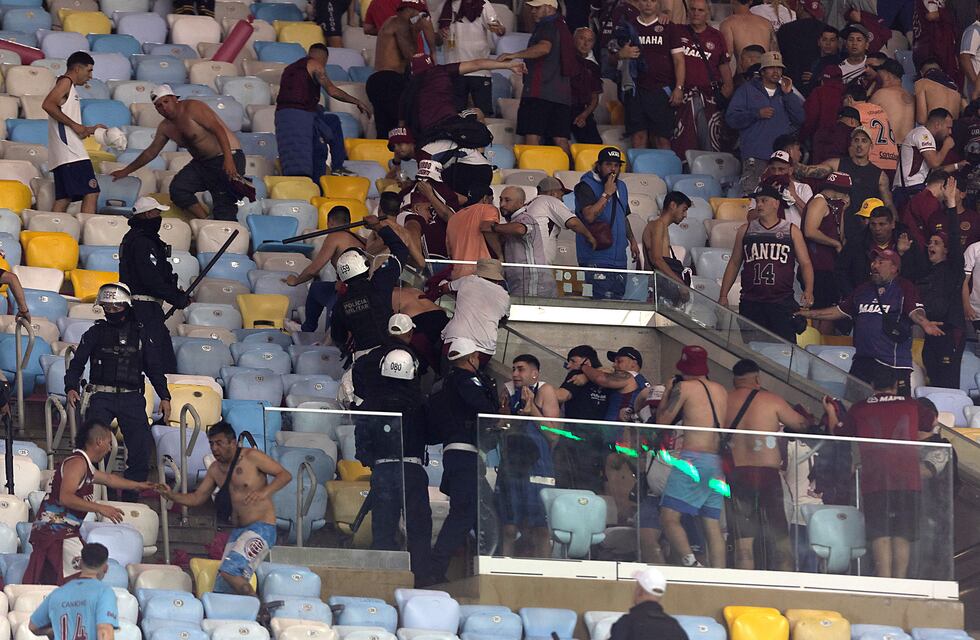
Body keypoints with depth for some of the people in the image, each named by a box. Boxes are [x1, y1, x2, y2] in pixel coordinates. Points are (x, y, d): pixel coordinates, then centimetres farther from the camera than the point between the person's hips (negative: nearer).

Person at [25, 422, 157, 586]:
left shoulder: (85, 465, 20)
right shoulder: (77, 463, -12)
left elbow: (108, 478, 40)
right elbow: (65, 498, -25)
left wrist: (138, 485, 53)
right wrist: (100, 508, -24)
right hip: (56, 531, -10)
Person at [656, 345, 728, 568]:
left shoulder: (684, 387, -2)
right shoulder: (721, 391, 16)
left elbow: (662, 420, 2)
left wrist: (667, 392, 16)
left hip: (693, 458, -7)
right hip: (719, 462, 7)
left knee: (669, 517, -10)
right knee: (713, 525, 7)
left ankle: (690, 562, -29)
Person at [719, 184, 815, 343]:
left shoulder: (791, 231, 7)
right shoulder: (745, 231, 13)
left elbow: (805, 263, 5)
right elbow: (734, 264, 16)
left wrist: (808, 290, -12)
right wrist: (723, 295, 10)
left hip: (782, 302, -2)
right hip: (750, 303, 2)